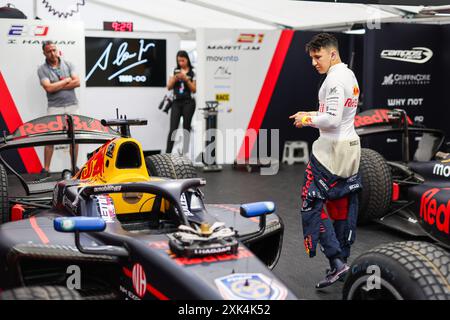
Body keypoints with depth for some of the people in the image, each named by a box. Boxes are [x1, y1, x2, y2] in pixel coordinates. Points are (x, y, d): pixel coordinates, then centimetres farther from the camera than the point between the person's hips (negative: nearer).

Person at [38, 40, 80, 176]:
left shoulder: (68, 64, 6)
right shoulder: (42, 69, -2)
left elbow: (77, 82, -6)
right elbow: (49, 88, -16)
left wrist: (57, 86, -11)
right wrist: (66, 80, -7)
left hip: (72, 105, 2)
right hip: (54, 107, -2)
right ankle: (46, 169, 2)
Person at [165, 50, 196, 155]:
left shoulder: (193, 72, 0)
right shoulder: (175, 71, 9)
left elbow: (194, 90, -1)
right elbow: (169, 87, 7)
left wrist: (186, 79, -13)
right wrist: (175, 78, -9)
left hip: (188, 102, -2)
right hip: (176, 102, 2)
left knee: (186, 128, 2)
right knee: (173, 128, -5)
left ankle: (185, 152, 9)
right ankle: (167, 153, -8)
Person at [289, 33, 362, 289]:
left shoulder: (335, 79, -16)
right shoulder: (350, 75, 14)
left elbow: (332, 119, -23)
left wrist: (307, 120, -8)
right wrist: (311, 115, 13)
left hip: (331, 150, -10)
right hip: (351, 146, 10)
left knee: (312, 204, -5)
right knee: (343, 207, 12)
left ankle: (336, 261, -10)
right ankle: (342, 261, 19)